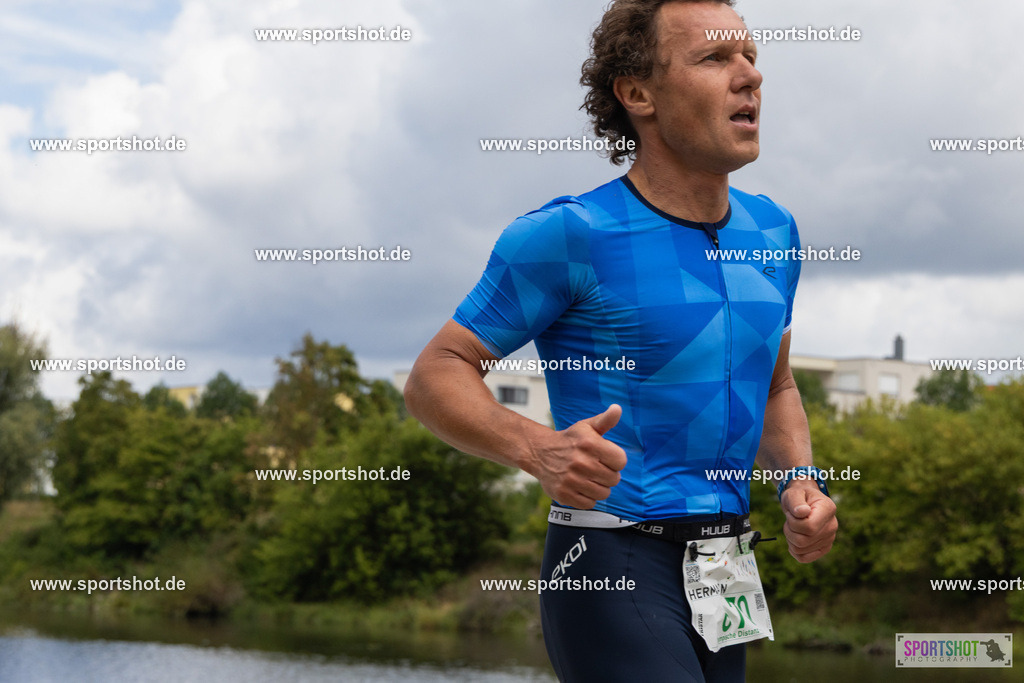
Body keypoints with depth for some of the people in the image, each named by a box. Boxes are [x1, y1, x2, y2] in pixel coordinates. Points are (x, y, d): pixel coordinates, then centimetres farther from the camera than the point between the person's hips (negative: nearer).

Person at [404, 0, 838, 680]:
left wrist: (803, 485, 3)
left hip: (722, 582, 8)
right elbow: (436, 376, -8)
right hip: (611, 566, -7)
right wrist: (537, 450, -27)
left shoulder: (771, 230, 10)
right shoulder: (570, 234, -11)